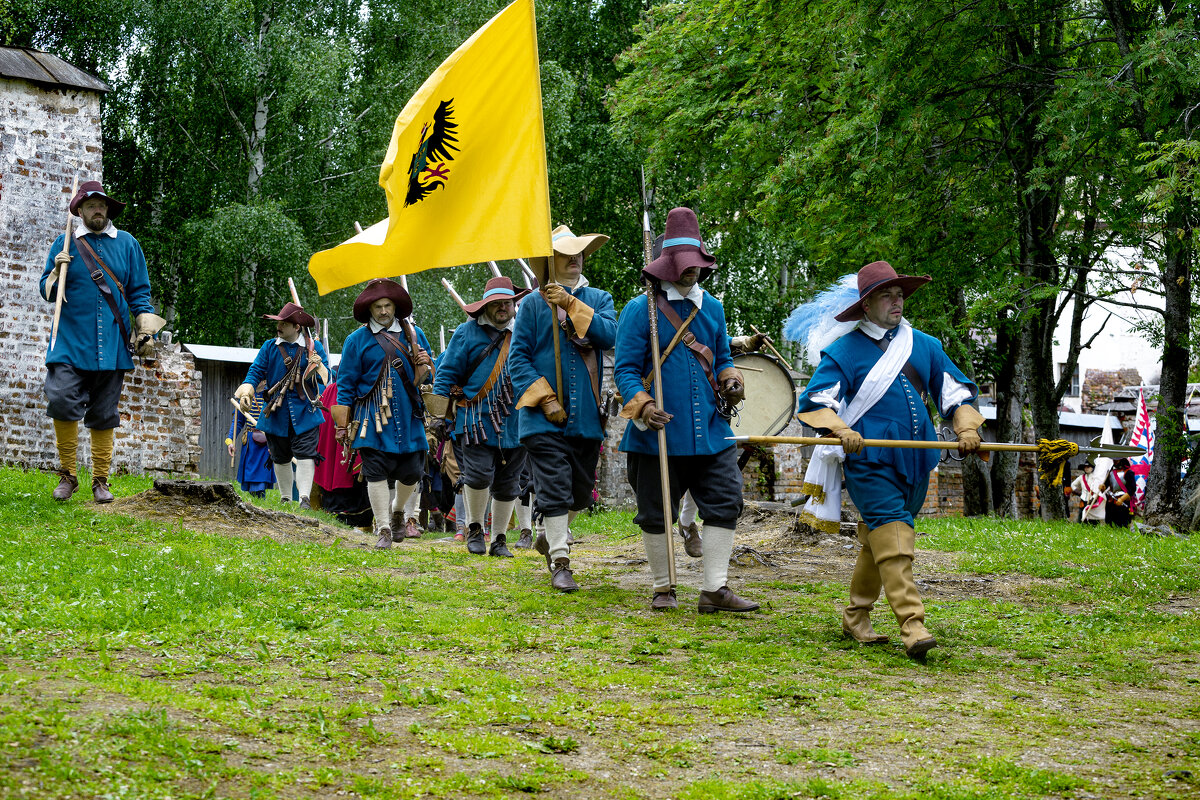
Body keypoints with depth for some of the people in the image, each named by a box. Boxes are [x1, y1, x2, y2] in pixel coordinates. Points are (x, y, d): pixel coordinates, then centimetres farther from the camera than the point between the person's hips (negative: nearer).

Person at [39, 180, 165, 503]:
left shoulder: (127, 244, 11)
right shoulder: (65, 244, 9)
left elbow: (139, 292, 12)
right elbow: (47, 292, 11)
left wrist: (146, 331, 3)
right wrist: (57, 272, -9)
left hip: (111, 346, 1)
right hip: (70, 343, -1)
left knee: (104, 416, 4)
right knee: (61, 402, -16)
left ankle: (100, 480, 12)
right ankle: (68, 474, -3)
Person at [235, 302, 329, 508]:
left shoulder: (314, 347, 3)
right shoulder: (269, 347, 7)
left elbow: (325, 378, 2)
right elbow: (256, 371, 4)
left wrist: (317, 366, -19)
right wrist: (246, 392, -12)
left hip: (305, 412, -3)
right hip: (276, 413, 3)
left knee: (305, 454, -13)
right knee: (280, 458, 11)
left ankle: (304, 497, -14)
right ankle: (285, 497, 24)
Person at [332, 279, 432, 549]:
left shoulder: (411, 335, 12)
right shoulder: (357, 340, 4)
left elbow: (421, 376, 23)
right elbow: (346, 384, 5)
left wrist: (424, 365, -3)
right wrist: (342, 425, 1)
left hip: (408, 417, 3)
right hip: (373, 419, -3)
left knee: (412, 472, 3)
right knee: (376, 473, -7)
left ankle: (397, 510, 33)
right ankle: (383, 529, 0)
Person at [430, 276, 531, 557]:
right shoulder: (467, 333, 5)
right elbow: (447, 374, 5)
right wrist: (440, 415, 0)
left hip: (514, 424, 3)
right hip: (477, 420, -3)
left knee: (507, 484, 4)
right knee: (479, 473, -14)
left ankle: (499, 539, 15)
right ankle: (474, 529, 8)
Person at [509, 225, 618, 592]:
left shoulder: (598, 299, 10)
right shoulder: (533, 304, 2)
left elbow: (609, 335, -10)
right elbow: (518, 357, -1)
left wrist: (571, 305, -16)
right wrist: (545, 398, -10)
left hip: (588, 414, 3)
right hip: (546, 417, -3)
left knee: (581, 492, 12)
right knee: (555, 489, -8)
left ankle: (550, 536, 36)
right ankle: (559, 561, -1)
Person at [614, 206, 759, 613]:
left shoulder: (712, 308, 12)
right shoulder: (640, 309, -4)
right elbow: (625, 368, -7)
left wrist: (730, 378, -1)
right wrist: (642, 406, -22)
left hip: (710, 431, 4)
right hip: (658, 433, -4)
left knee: (725, 502, -3)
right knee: (656, 514, 5)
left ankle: (715, 589, 2)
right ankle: (663, 588, 20)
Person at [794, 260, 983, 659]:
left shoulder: (924, 346, 15)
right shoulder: (844, 351, 1)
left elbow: (956, 391, 18)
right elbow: (814, 401, -5)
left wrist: (966, 428, -1)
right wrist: (840, 430, -24)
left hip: (915, 460, 5)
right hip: (869, 461, -5)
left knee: (878, 541, 12)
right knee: (893, 538, -17)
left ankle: (856, 617, 26)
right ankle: (912, 626, -24)